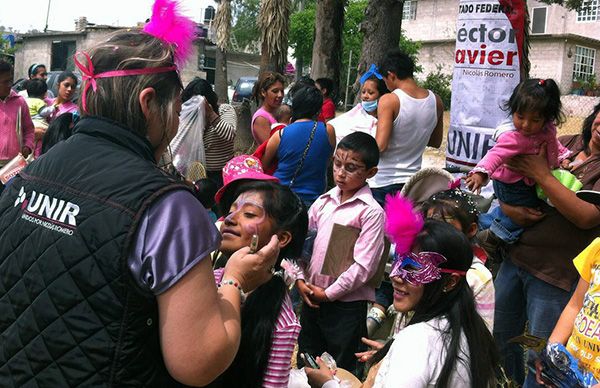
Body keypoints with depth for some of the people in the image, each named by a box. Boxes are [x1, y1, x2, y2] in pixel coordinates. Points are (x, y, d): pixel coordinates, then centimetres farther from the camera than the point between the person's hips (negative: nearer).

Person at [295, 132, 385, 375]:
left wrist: (329, 293, -13)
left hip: (346, 303, -6)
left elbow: (363, 266, -17)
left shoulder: (371, 212, -13)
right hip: (311, 297, 6)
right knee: (305, 364, 20)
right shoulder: (324, 201, 5)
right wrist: (301, 279, -3)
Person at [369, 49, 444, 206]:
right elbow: (436, 142, 14)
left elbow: (380, 145, -21)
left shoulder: (389, 100, -15)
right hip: (413, 182, 5)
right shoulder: (436, 101, 2)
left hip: (383, 183, -5)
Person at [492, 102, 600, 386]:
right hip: (515, 256, 6)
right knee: (500, 335, 22)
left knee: (540, 359, 7)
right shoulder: (563, 144, 4)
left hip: (556, 274, -5)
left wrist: (542, 175, -23)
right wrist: (507, 206, -11)